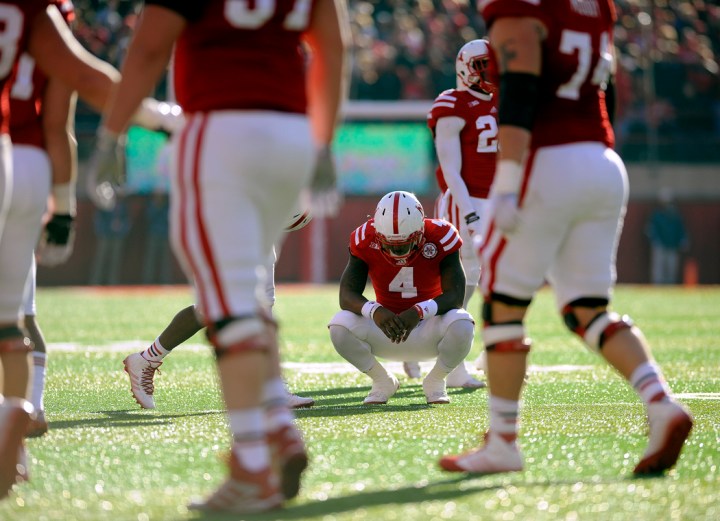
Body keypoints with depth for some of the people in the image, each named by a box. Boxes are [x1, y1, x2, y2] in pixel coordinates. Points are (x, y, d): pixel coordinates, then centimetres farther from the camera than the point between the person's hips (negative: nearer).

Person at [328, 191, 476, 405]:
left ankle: (435, 383, -1)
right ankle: (382, 382, 2)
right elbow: (347, 295, -21)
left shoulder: (440, 237, -19)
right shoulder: (365, 240, -16)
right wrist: (374, 311, -43)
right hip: (385, 329, 1)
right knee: (340, 326, -28)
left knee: (462, 325, -34)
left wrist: (420, 311, -44)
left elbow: (455, 296, -25)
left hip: (428, 325, -1)